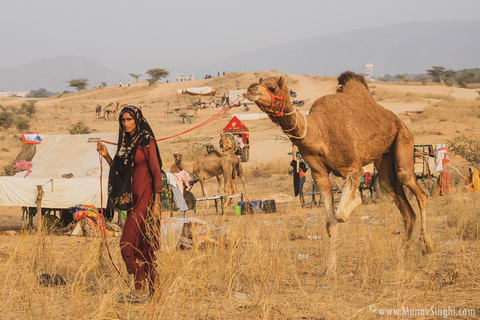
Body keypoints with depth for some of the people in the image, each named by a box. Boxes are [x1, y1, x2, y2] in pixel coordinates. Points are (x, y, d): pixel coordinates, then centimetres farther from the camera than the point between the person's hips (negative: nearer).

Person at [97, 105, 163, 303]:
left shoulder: (146, 141, -9)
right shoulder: (125, 142, 14)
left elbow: (156, 172, -11)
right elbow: (120, 170, 19)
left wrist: (156, 203, -15)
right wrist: (106, 156, 7)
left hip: (145, 197, -8)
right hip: (132, 198, 8)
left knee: (130, 242, -12)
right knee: (142, 244, 8)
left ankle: (141, 288, -8)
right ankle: (149, 288, 11)